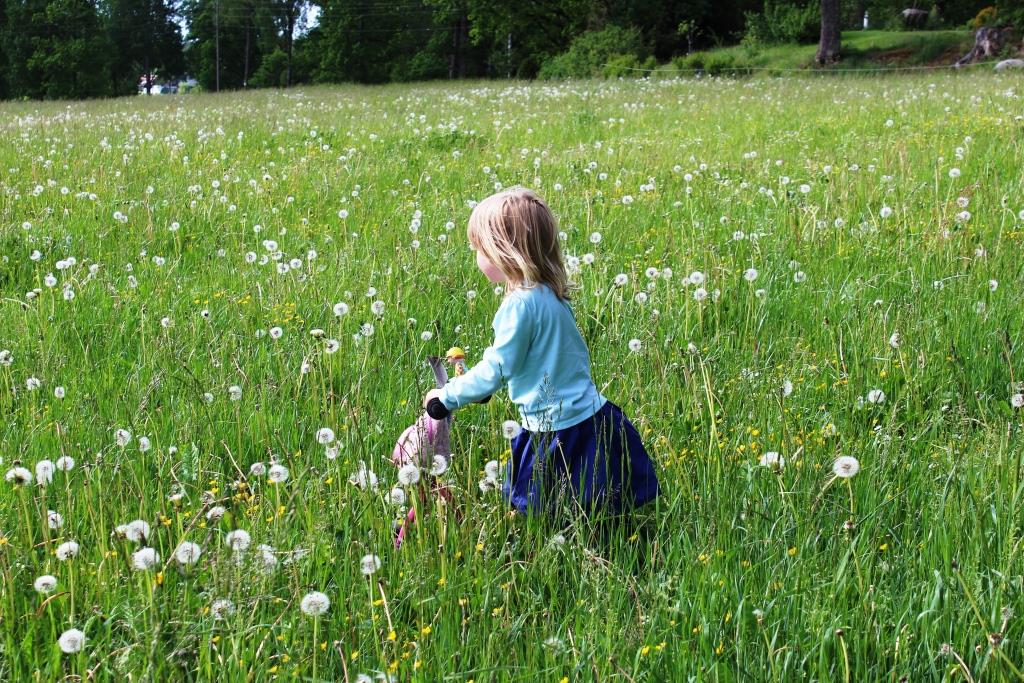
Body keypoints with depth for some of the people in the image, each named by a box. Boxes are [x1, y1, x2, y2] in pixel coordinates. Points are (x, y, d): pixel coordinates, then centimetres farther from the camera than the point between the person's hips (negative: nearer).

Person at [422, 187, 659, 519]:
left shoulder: (521, 304, -20)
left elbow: (497, 369, -16)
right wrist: (477, 385, 22)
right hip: (590, 415, 9)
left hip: (559, 432, -9)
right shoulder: (549, 293, 7)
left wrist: (447, 397, -4)